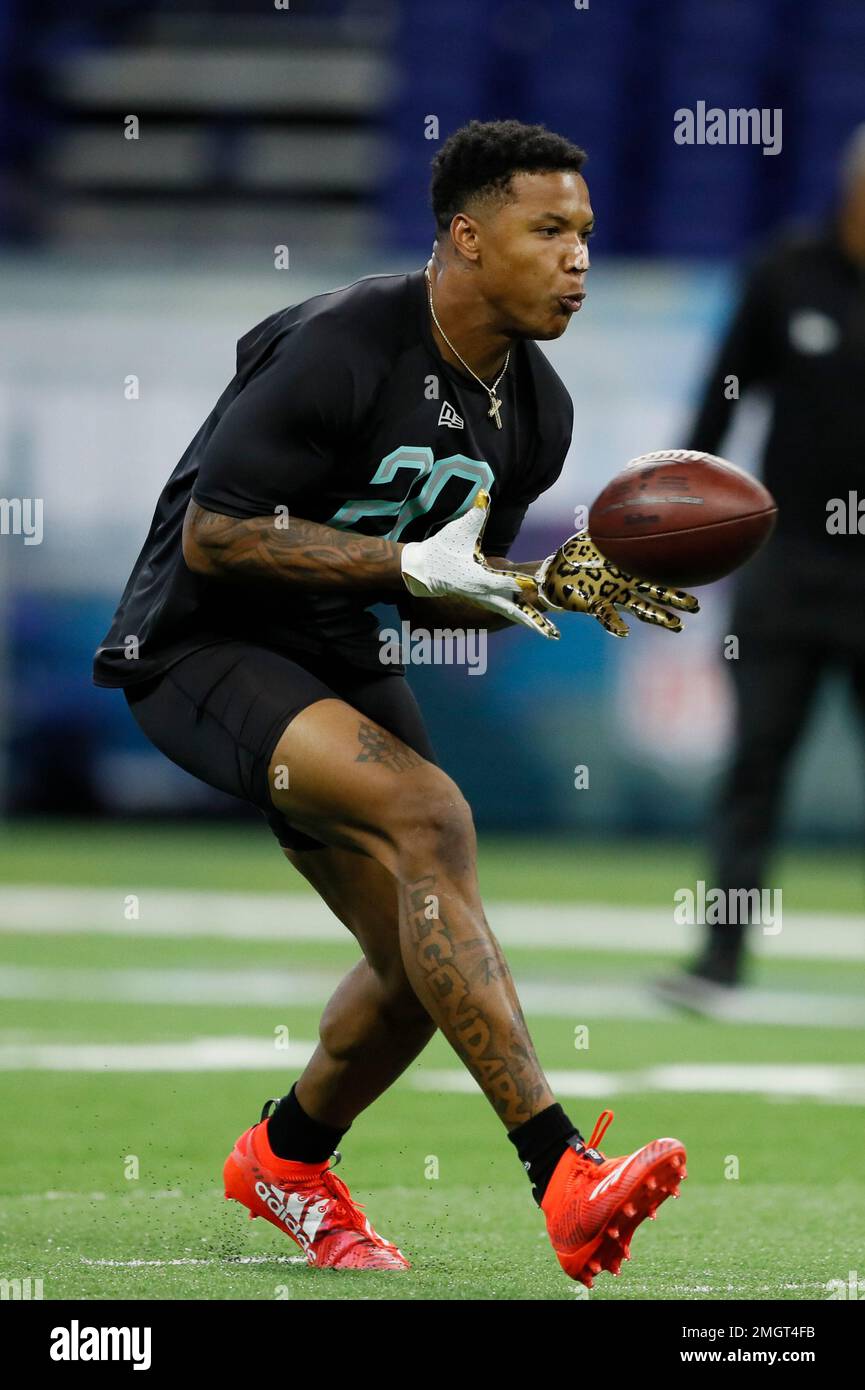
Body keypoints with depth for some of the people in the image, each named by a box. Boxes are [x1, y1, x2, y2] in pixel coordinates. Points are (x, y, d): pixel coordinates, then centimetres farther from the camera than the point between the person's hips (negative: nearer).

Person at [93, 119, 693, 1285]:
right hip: (201, 651, -9)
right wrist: (407, 563, -27)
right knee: (430, 814, -30)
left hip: (342, 663, 9)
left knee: (424, 961, 4)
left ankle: (287, 1160, 34)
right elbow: (211, 535, -23)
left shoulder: (535, 411, 3)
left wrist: (556, 585, -7)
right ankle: (564, 1177, -35)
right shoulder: (340, 350, -23)